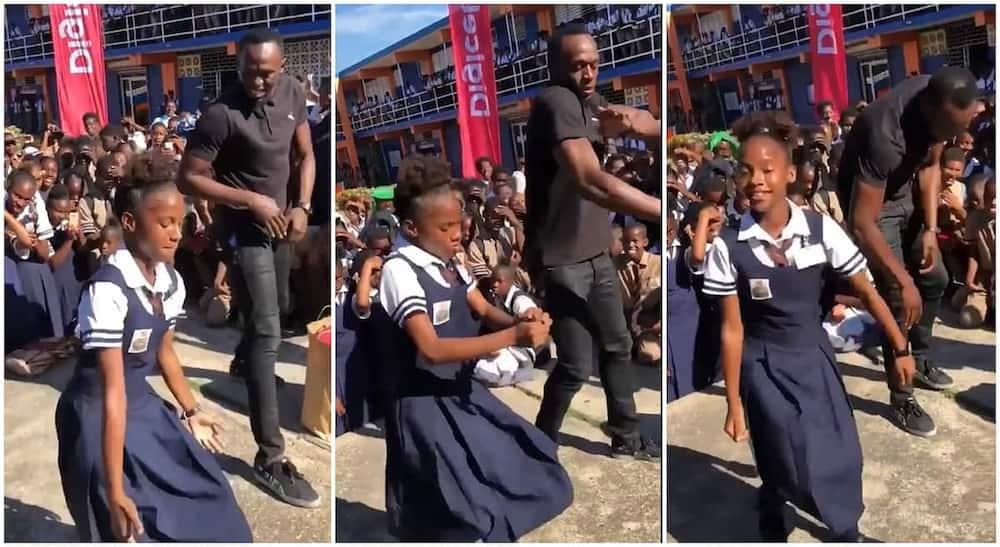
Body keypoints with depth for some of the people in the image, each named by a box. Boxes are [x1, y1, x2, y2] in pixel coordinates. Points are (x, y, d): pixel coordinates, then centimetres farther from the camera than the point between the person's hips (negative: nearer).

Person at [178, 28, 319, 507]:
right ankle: (270, 457, -10)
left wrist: (302, 206, -8)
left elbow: (306, 154, 7)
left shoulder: (292, 93, -3)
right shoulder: (221, 114, -22)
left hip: (278, 220, 8)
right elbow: (188, 178, -17)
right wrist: (252, 200, -23)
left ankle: (242, 360, 61)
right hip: (242, 227, -8)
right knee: (267, 332, -13)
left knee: (277, 308, 28)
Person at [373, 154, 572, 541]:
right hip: (425, 404, -8)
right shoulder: (400, 270, -22)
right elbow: (432, 348, -30)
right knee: (469, 513, -4)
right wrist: (513, 337, -33)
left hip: (461, 391, 8)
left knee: (522, 469, 16)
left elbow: (485, 311, 10)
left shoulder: (449, 262, 3)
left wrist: (521, 320, -14)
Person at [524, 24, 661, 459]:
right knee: (576, 365, -8)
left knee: (618, 346, 17)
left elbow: (655, 126, 12)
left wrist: (630, 119, -12)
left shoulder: (589, 101, 8)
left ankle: (625, 439, 34)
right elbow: (591, 182, -36)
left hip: (596, 254, 9)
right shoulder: (556, 102, -21)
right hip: (560, 260, -9)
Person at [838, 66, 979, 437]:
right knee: (898, 299, -9)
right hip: (867, 200, -7)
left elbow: (929, 165, 1)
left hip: (903, 191, 7)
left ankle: (919, 360, 36)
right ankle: (901, 398, 6)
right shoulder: (885, 134, -39)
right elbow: (862, 223, -36)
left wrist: (930, 228, -8)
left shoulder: (940, 104, -17)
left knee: (935, 279, 15)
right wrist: (904, 281, -30)